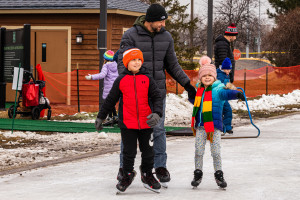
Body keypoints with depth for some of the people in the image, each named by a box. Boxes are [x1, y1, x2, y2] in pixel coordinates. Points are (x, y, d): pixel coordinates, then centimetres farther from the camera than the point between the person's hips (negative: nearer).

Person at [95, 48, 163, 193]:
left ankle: (147, 175, 31)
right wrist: (101, 117, 14)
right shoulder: (121, 80, 1)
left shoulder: (147, 79, 2)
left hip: (146, 122, 1)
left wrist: (157, 113, -16)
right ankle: (127, 175, 25)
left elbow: (157, 97, 2)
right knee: (129, 152, 4)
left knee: (147, 151, 12)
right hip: (127, 123, -1)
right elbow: (110, 100, 9)